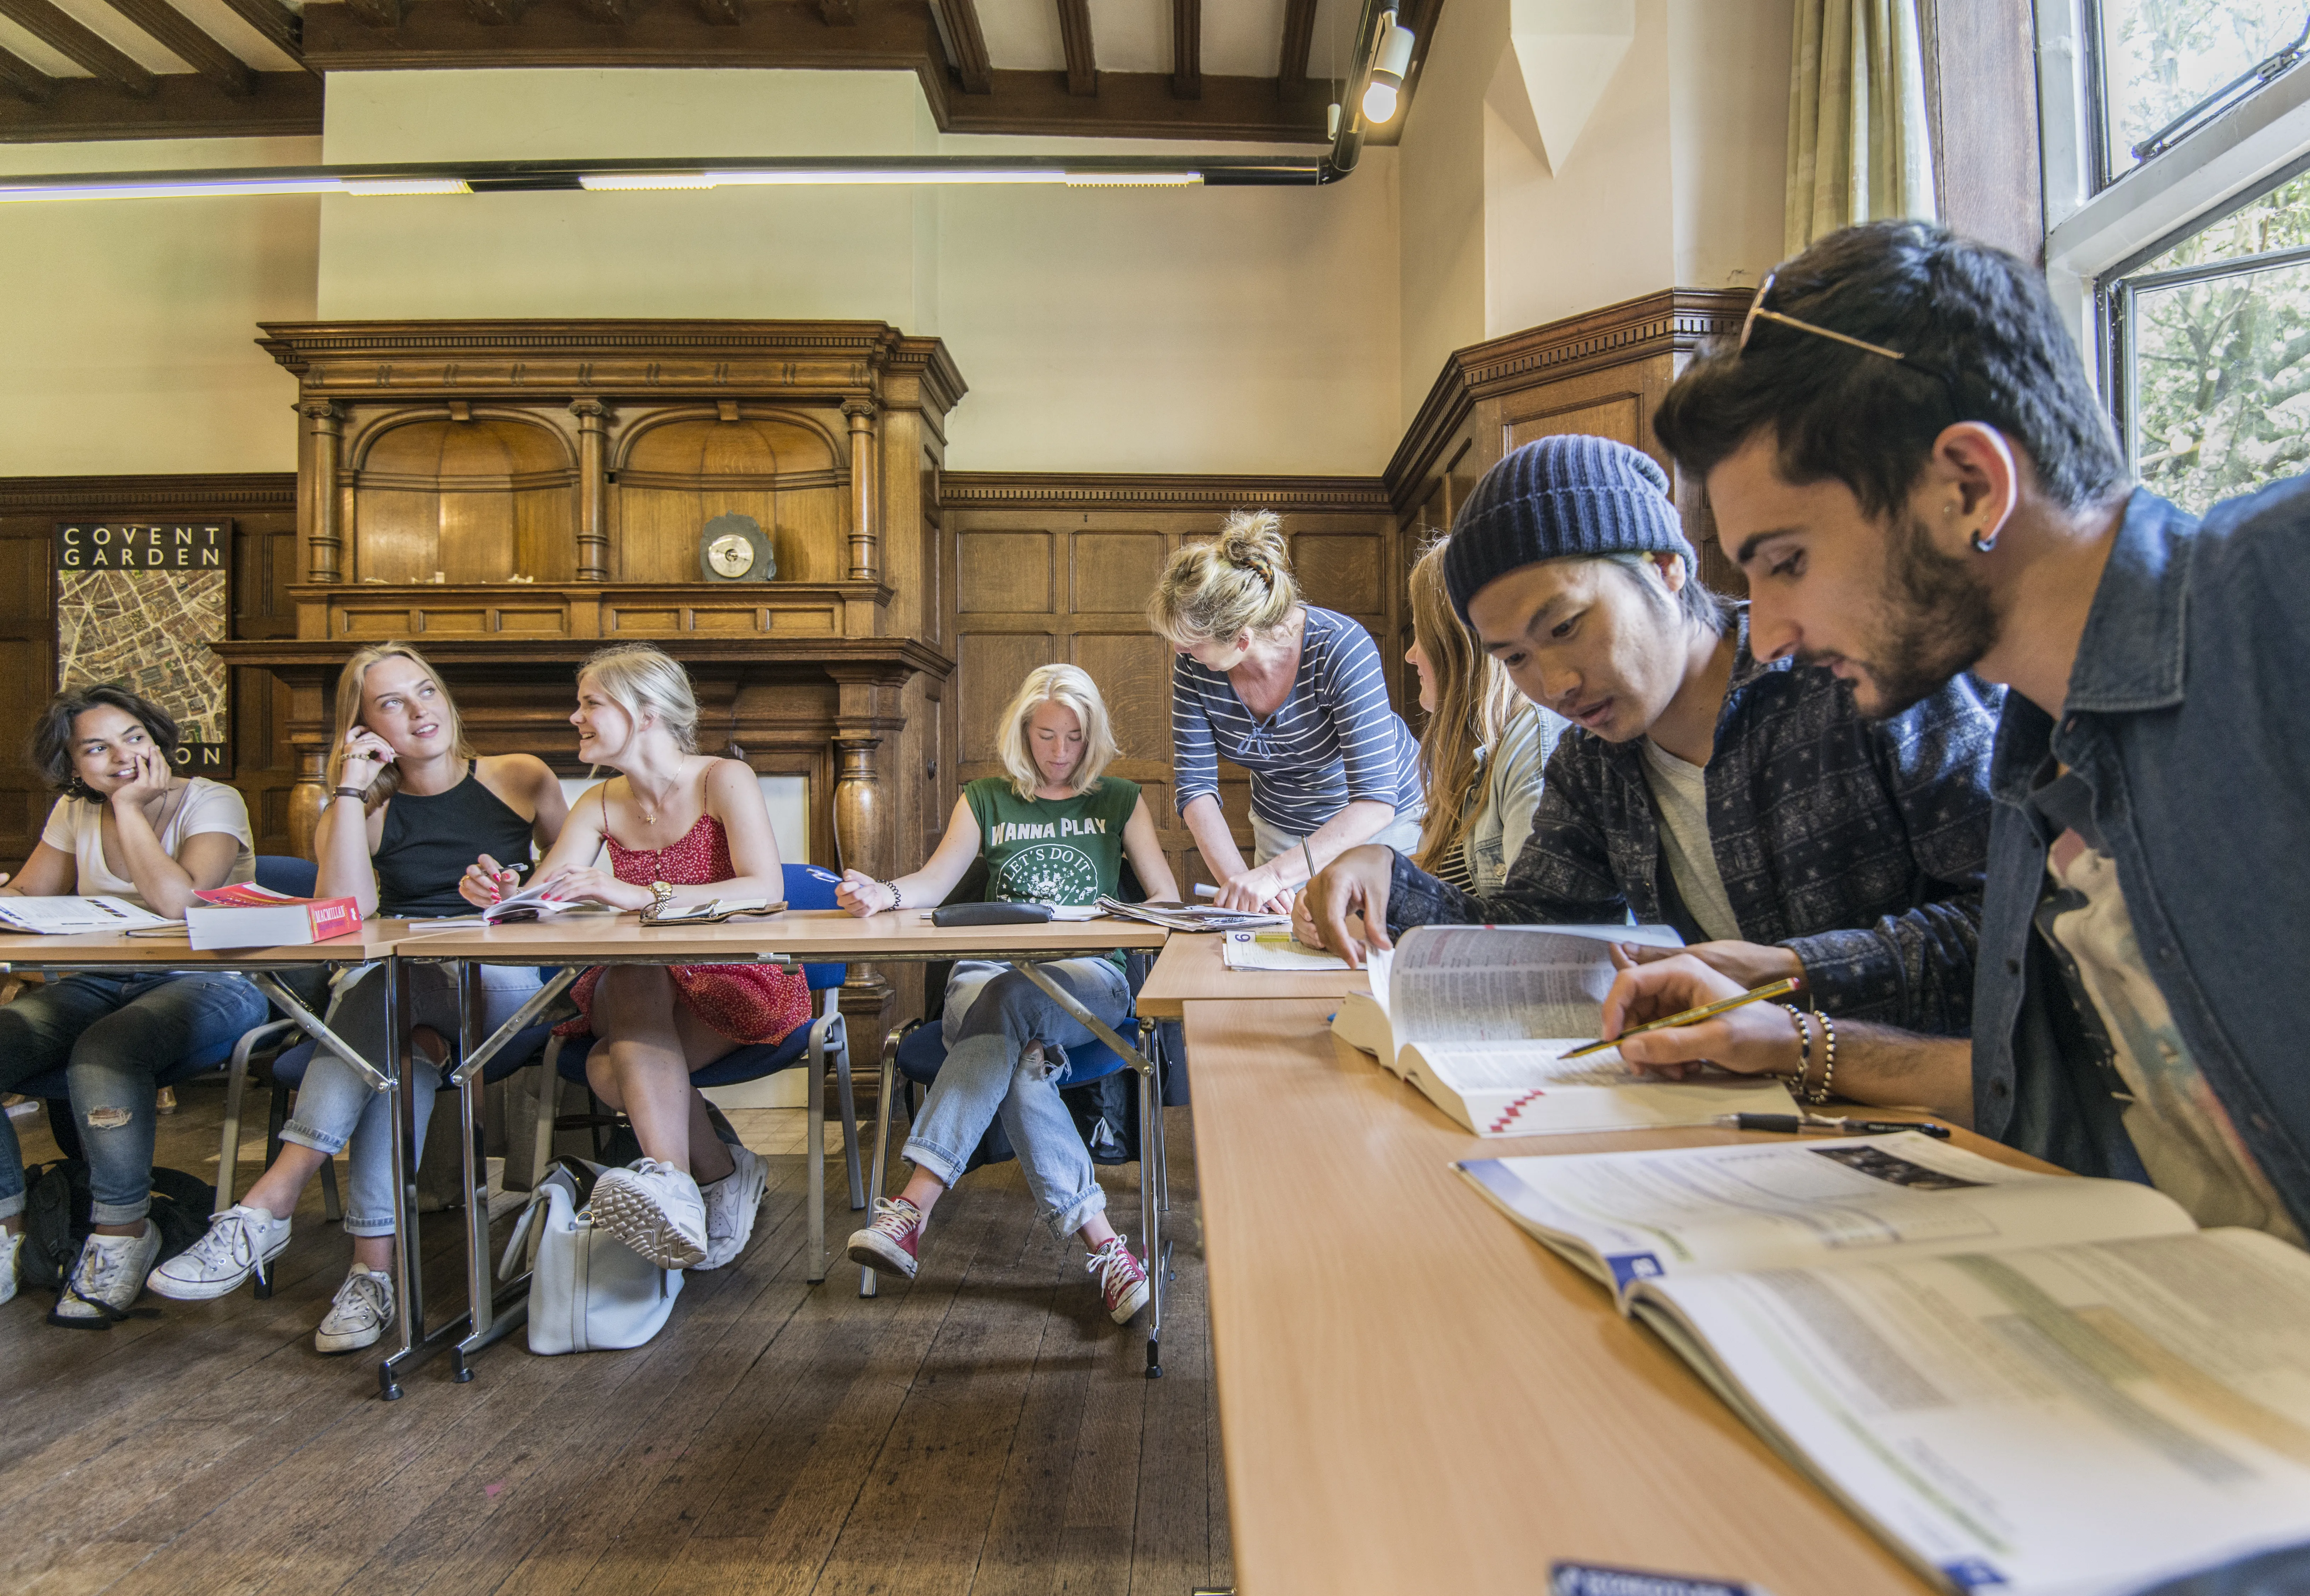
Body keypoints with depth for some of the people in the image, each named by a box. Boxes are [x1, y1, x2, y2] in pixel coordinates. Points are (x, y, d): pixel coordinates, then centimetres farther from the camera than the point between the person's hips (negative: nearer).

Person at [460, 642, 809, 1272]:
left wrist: (642, 895, -32)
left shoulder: (724, 781, -6)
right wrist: (498, 891, -24)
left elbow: (766, 889, -22)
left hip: (737, 984, -4)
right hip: (643, 992, 5)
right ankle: (722, 1172, -26)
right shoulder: (601, 805, 11)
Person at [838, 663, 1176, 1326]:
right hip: (990, 970, 2)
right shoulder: (985, 800, 18)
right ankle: (1096, 1236, -41)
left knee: (1013, 1006, -38)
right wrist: (884, 894, -20)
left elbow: (1167, 901, 13)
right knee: (1017, 1056, -36)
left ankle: (914, 1205, -44)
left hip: (1088, 977, -1)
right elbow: (935, 882, 3)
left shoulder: (1120, 802, 18)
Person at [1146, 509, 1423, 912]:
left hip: (1382, 823, -3)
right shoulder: (1193, 663, -19)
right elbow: (1195, 782, -15)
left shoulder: (1342, 651, -32)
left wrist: (1274, 874, -45)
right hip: (1280, 828, 4)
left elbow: (1376, 802, -36)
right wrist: (1237, 878, -31)